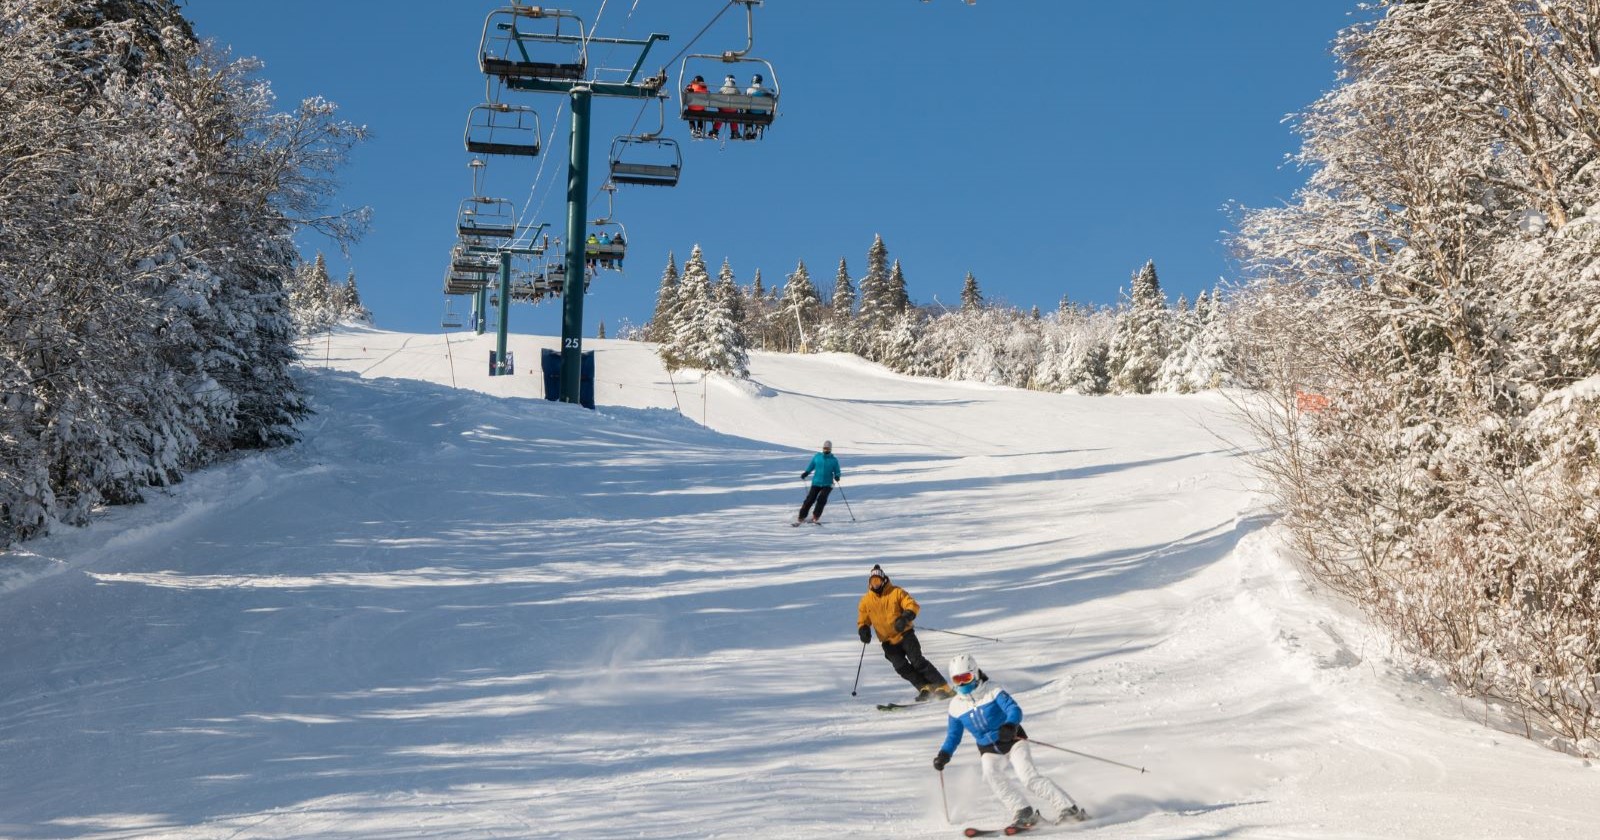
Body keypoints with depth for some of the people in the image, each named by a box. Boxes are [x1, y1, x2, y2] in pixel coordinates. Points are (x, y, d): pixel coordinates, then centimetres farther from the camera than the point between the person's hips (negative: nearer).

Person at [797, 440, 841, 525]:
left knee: (822, 499, -18)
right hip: (816, 483, 1)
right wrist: (805, 473, -4)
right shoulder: (817, 457, 5)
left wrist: (837, 476, -17)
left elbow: (837, 472, 5)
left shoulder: (834, 460, 2)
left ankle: (815, 517, -3)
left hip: (827, 484, -1)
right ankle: (801, 518, 1)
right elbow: (811, 467, 13)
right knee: (810, 500, -7)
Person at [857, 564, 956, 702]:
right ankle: (925, 688, -11)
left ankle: (942, 687, -13)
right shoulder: (866, 601, 4)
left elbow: (912, 605, -11)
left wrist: (905, 618, -30)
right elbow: (862, 621, 11)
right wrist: (863, 630, -12)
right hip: (888, 642, 3)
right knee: (901, 667, -15)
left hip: (905, 635, -3)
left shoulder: (896, 592, -4)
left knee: (917, 661, -16)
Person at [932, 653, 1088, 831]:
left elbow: (1015, 710, -24)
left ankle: (1067, 807, -17)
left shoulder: (992, 691, -11)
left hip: (1013, 741, -3)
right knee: (991, 774, -28)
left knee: (1028, 775, -22)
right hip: (989, 750, 3)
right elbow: (953, 735, 13)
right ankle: (1024, 813, -26)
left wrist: (1010, 725, -45)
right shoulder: (956, 706, 3)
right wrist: (944, 754, -4)